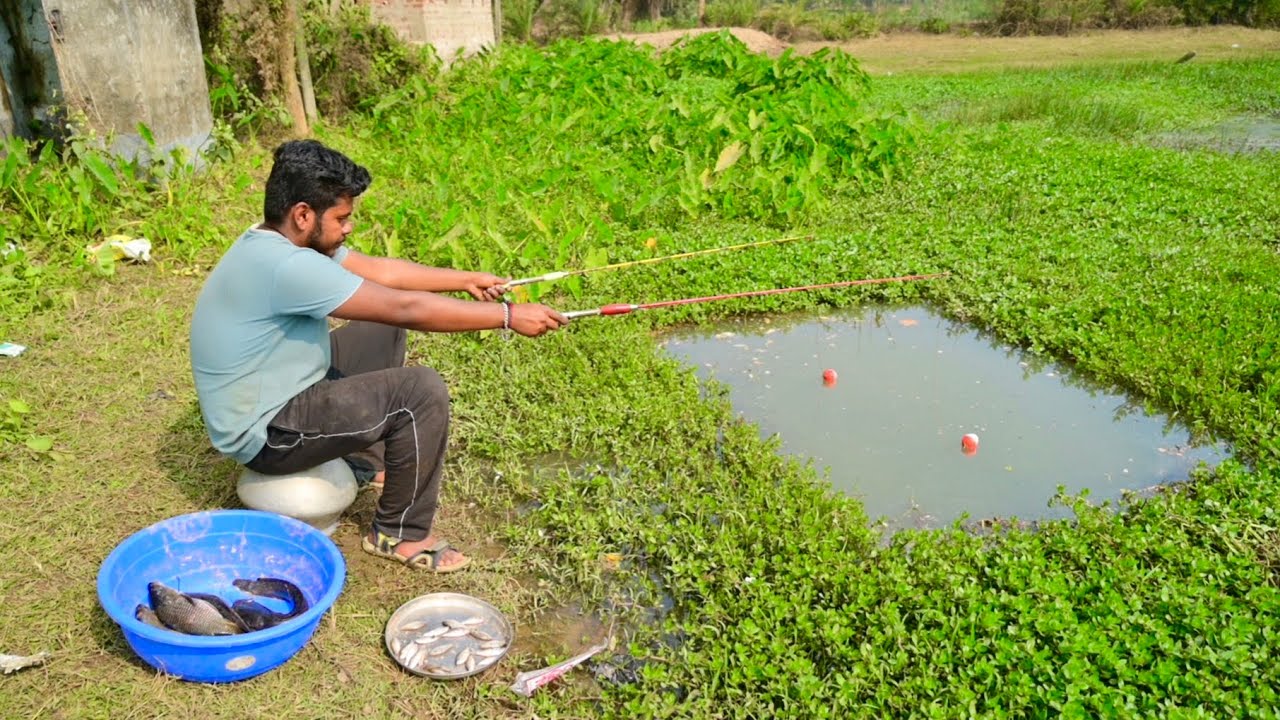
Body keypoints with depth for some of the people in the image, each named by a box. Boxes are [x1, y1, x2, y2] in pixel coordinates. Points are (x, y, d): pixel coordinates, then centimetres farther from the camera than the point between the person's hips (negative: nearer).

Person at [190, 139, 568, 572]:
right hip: (264, 435, -10)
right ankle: (400, 535, -3)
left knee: (383, 332, 19)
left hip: (282, 392, 10)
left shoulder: (284, 241, 1)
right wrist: (508, 317, -23)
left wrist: (466, 280, 7)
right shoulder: (283, 265, -30)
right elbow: (408, 308, -30)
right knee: (423, 392, -21)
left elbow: (378, 269, 10)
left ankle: (365, 458, 31)